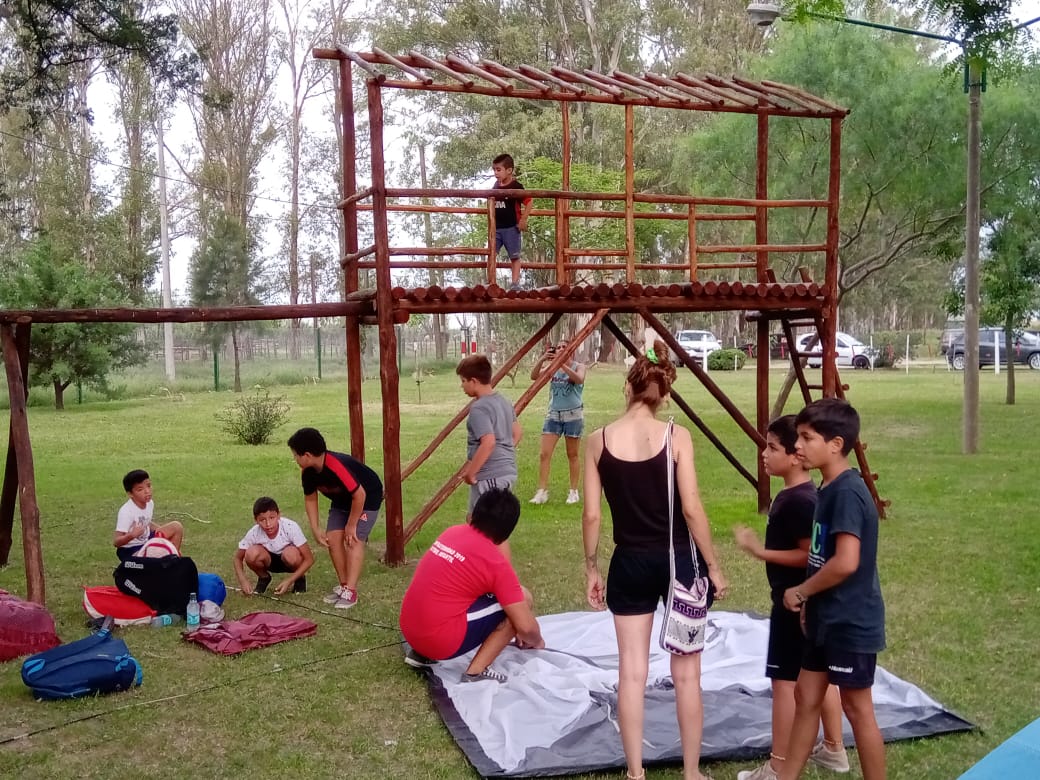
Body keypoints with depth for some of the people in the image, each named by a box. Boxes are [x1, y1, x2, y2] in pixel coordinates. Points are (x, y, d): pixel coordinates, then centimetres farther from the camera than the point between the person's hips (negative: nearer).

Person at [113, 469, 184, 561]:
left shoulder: (149, 503, -5)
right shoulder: (126, 512, -28)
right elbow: (116, 541, -30)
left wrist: (159, 529, 1)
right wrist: (132, 535, -48)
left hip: (146, 541, 8)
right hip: (130, 550, -8)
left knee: (176, 527, 1)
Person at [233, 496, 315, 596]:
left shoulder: (290, 528, -31)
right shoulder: (254, 533, -23)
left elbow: (309, 559, -25)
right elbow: (238, 558, -8)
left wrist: (289, 581, -32)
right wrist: (243, 580, -26)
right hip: (270, 561, 2)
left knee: (290, 553, -36)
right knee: (252, 553, -29)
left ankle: (300, 578, -3)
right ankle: (263, 578, 3)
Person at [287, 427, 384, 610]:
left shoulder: (337, 466, -38)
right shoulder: (308, 472, -12)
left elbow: (359, 495, -34)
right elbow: (310, 498, 4)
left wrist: (351, 525, -22)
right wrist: (315, 529, -2)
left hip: (367, 498, -8)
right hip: (342, 500, 8)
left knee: (353, 540, -17)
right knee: (332, 538, -3)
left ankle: (351, 592, -15)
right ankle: (343, 586, 8)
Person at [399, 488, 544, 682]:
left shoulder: (452, 533, 10)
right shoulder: (496, 563, -10)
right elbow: (525, 627, -10)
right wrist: (536, 642, 16)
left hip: (409, 631, 7)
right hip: (441, 640, -7)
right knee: (523, 599, 1)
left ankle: (421, 654, 21)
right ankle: (476, 672, -4)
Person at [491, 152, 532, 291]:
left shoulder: (516, 187, -12)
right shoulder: (495, 186, 7)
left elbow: (528, 203, -13)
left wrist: (523, 220, -16)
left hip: (511, 228, -6)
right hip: (496, 227, 6)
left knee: (514, 256, 4)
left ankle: (515, 283, 8)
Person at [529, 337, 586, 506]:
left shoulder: (578, 366, -2)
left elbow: (579, 379, -25)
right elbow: (534, 376, -8)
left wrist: (562, 364, -31)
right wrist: (542, 359, -22)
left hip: (573, 414, -3)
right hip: (553, 414, 3)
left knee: (572, 455, 5)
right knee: (544, 453, -5)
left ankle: (574, 491, 15)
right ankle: (542, 491, -2)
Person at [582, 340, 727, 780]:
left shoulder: (598, 441, -4)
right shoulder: (676, 437, -10)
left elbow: (591, 515, -2)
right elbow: (692, 509, -11)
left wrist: (591, 569, 9)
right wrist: (713, 565, 0)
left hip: (630, 564, 1)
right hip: (679, 560, -1)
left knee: (632, 670, 10)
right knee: (686, 672, 10)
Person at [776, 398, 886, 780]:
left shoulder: (847, 491, -21)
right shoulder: (828, 489, 8)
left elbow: (846, 562, -28)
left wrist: (800, 592, -15)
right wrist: (811, 601, 11)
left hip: (850, 622, -9)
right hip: (827, 619, 9)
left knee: (857, 709, 5)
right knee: (806, 697, 16)